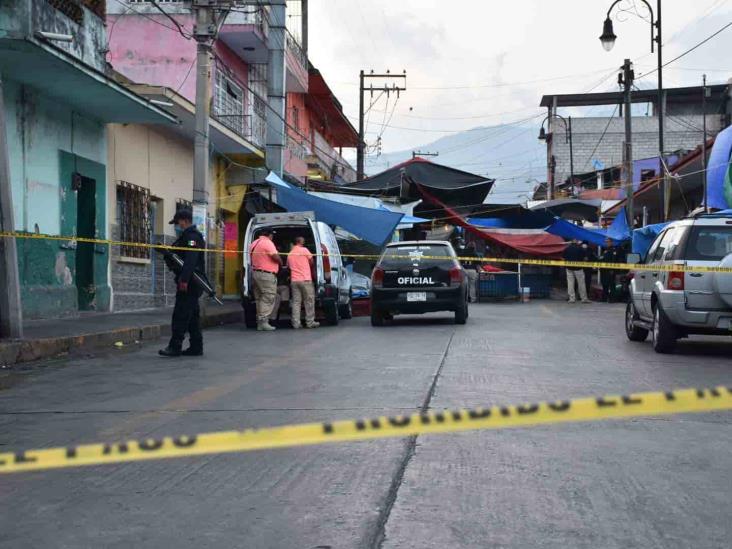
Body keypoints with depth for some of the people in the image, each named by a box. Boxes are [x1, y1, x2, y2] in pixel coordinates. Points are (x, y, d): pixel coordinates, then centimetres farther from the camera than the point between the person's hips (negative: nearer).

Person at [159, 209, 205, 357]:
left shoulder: (191, 236, -12)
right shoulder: (188, 236, 23)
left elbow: (190, 259, -25)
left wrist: (184, 279, -31)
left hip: (189, 283, -11)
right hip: (191, 284, 11)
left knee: (180, 315, -11)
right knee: (192, 315, 11)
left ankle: (175, 346, -12)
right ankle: (196, 347, 14)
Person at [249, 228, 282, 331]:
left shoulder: (254, 243, 17)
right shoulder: (267, 243, -12)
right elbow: (276, 257, -19)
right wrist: (281, 263, -1)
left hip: (256, 272, 9)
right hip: (266, 274, -9)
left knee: (260, 298, 12)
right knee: (268, 298, -7)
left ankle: (260, 322, 13)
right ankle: (263, 322, -13)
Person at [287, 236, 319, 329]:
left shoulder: (290, 254, 13)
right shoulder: (304, 250, -2)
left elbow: (288, 266, 17)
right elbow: (311, 262, 5)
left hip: (294, 280, 5)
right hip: (305, 279, -5)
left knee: (296, 302, 4)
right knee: (309, 301, 2)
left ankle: (295, 323, -2)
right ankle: (310, 322, 2)